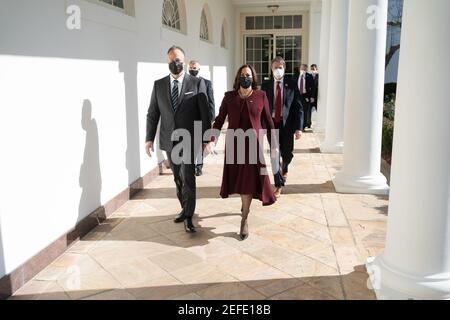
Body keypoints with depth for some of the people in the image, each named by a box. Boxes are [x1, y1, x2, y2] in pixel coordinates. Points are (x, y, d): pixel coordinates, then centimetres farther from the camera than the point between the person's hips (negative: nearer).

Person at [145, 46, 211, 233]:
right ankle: (185, 209, 31)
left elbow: (205, 113, -4)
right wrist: (149, 138, 2)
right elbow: (152, 114, 7)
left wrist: (206, 139, -8)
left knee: (188, 178, -7)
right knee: (178, 178, 15)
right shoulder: (159, 85, 6)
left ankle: (188, 217, 5)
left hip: (189, 140, -4)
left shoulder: (197, 83, -3)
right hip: (169, 141, 4)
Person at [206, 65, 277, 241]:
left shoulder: (261, 96, -2)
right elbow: (219, 120, 1)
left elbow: (268, 122, 3)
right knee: (239, 178, 15)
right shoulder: (229, 96, 1)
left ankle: (244, 220, 4)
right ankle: (246, 203, 44)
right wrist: (212, 140, -11)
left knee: (249, 180, -5)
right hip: (234, 144, 2)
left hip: (253, 144, -2)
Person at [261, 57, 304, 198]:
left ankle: (284, 169, 43)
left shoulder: (291, 85, -1)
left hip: (287, 124, 0)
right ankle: (279, 185, 12)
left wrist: (299, 127, -11)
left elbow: (299, 107, -3)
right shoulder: (266, 86, 3)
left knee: (288, 154, 7)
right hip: (271, 124, 0)